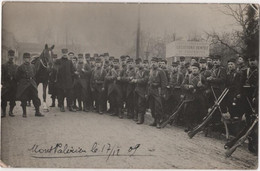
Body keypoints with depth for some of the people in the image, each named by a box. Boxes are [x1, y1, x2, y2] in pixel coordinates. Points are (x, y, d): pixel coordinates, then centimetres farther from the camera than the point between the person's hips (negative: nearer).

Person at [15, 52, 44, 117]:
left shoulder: (32, 66, 9)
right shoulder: (20, 67, -2)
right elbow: (17, 77, 2)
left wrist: (32, 80, 10)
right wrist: (21, 82, 2)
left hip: (32, 83, 3)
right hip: (23, 85, -3)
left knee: (35, 97, -1)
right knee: (23, 99, 1)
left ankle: (37, 112, 4)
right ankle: (24, 113, 12)